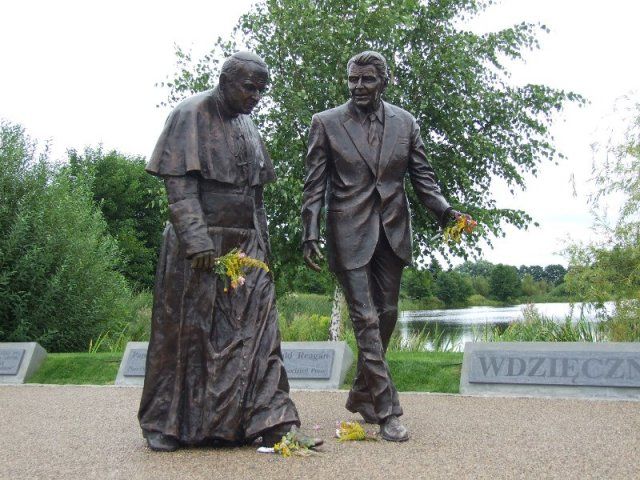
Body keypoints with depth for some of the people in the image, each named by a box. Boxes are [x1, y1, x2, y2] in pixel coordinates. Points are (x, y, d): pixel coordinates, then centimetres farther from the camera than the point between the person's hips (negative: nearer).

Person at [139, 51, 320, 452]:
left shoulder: (247, 127, 17)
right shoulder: (191, 115, -4)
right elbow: (179, 183, -12)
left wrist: (262, 243, 13)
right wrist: (198, 241, -21)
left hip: (245, 245, 6)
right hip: (199, 245, -6)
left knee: (257, 327, -3)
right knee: (187, 330, 0)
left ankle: (272, 422, -2)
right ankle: (165, 424, 13)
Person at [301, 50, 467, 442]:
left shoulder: (405, 122, 8)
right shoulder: (326, 123, 1)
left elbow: (423, 176, 9)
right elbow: (315, 185, -1)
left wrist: (445, 211, -8)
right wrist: (310, 234, -9)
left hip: (393, 230, 4)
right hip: (350, 232, -4)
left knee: (387, 314, 10)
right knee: (366, 319, -7)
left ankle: (362, 395, 28)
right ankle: (387, 410, -3)